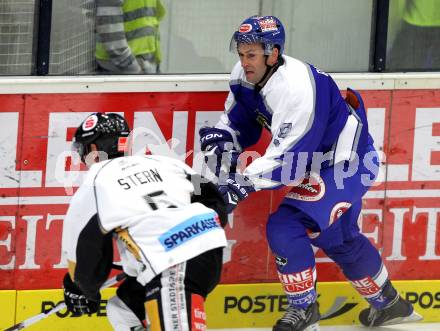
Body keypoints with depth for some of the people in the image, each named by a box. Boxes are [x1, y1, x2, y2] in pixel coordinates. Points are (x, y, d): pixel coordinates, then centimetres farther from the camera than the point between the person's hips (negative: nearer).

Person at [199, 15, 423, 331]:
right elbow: (236, 123, 5)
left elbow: (288, 157, -36)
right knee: (339, 236, 25)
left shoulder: (297, 88, -35)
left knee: (285, 227, -19)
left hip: (346, 162, -10)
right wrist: (220, 142, -17)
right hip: (319, 160, 10)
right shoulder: (243, 77, -9)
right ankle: (388, 304, 44)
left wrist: (244, 183, -41)